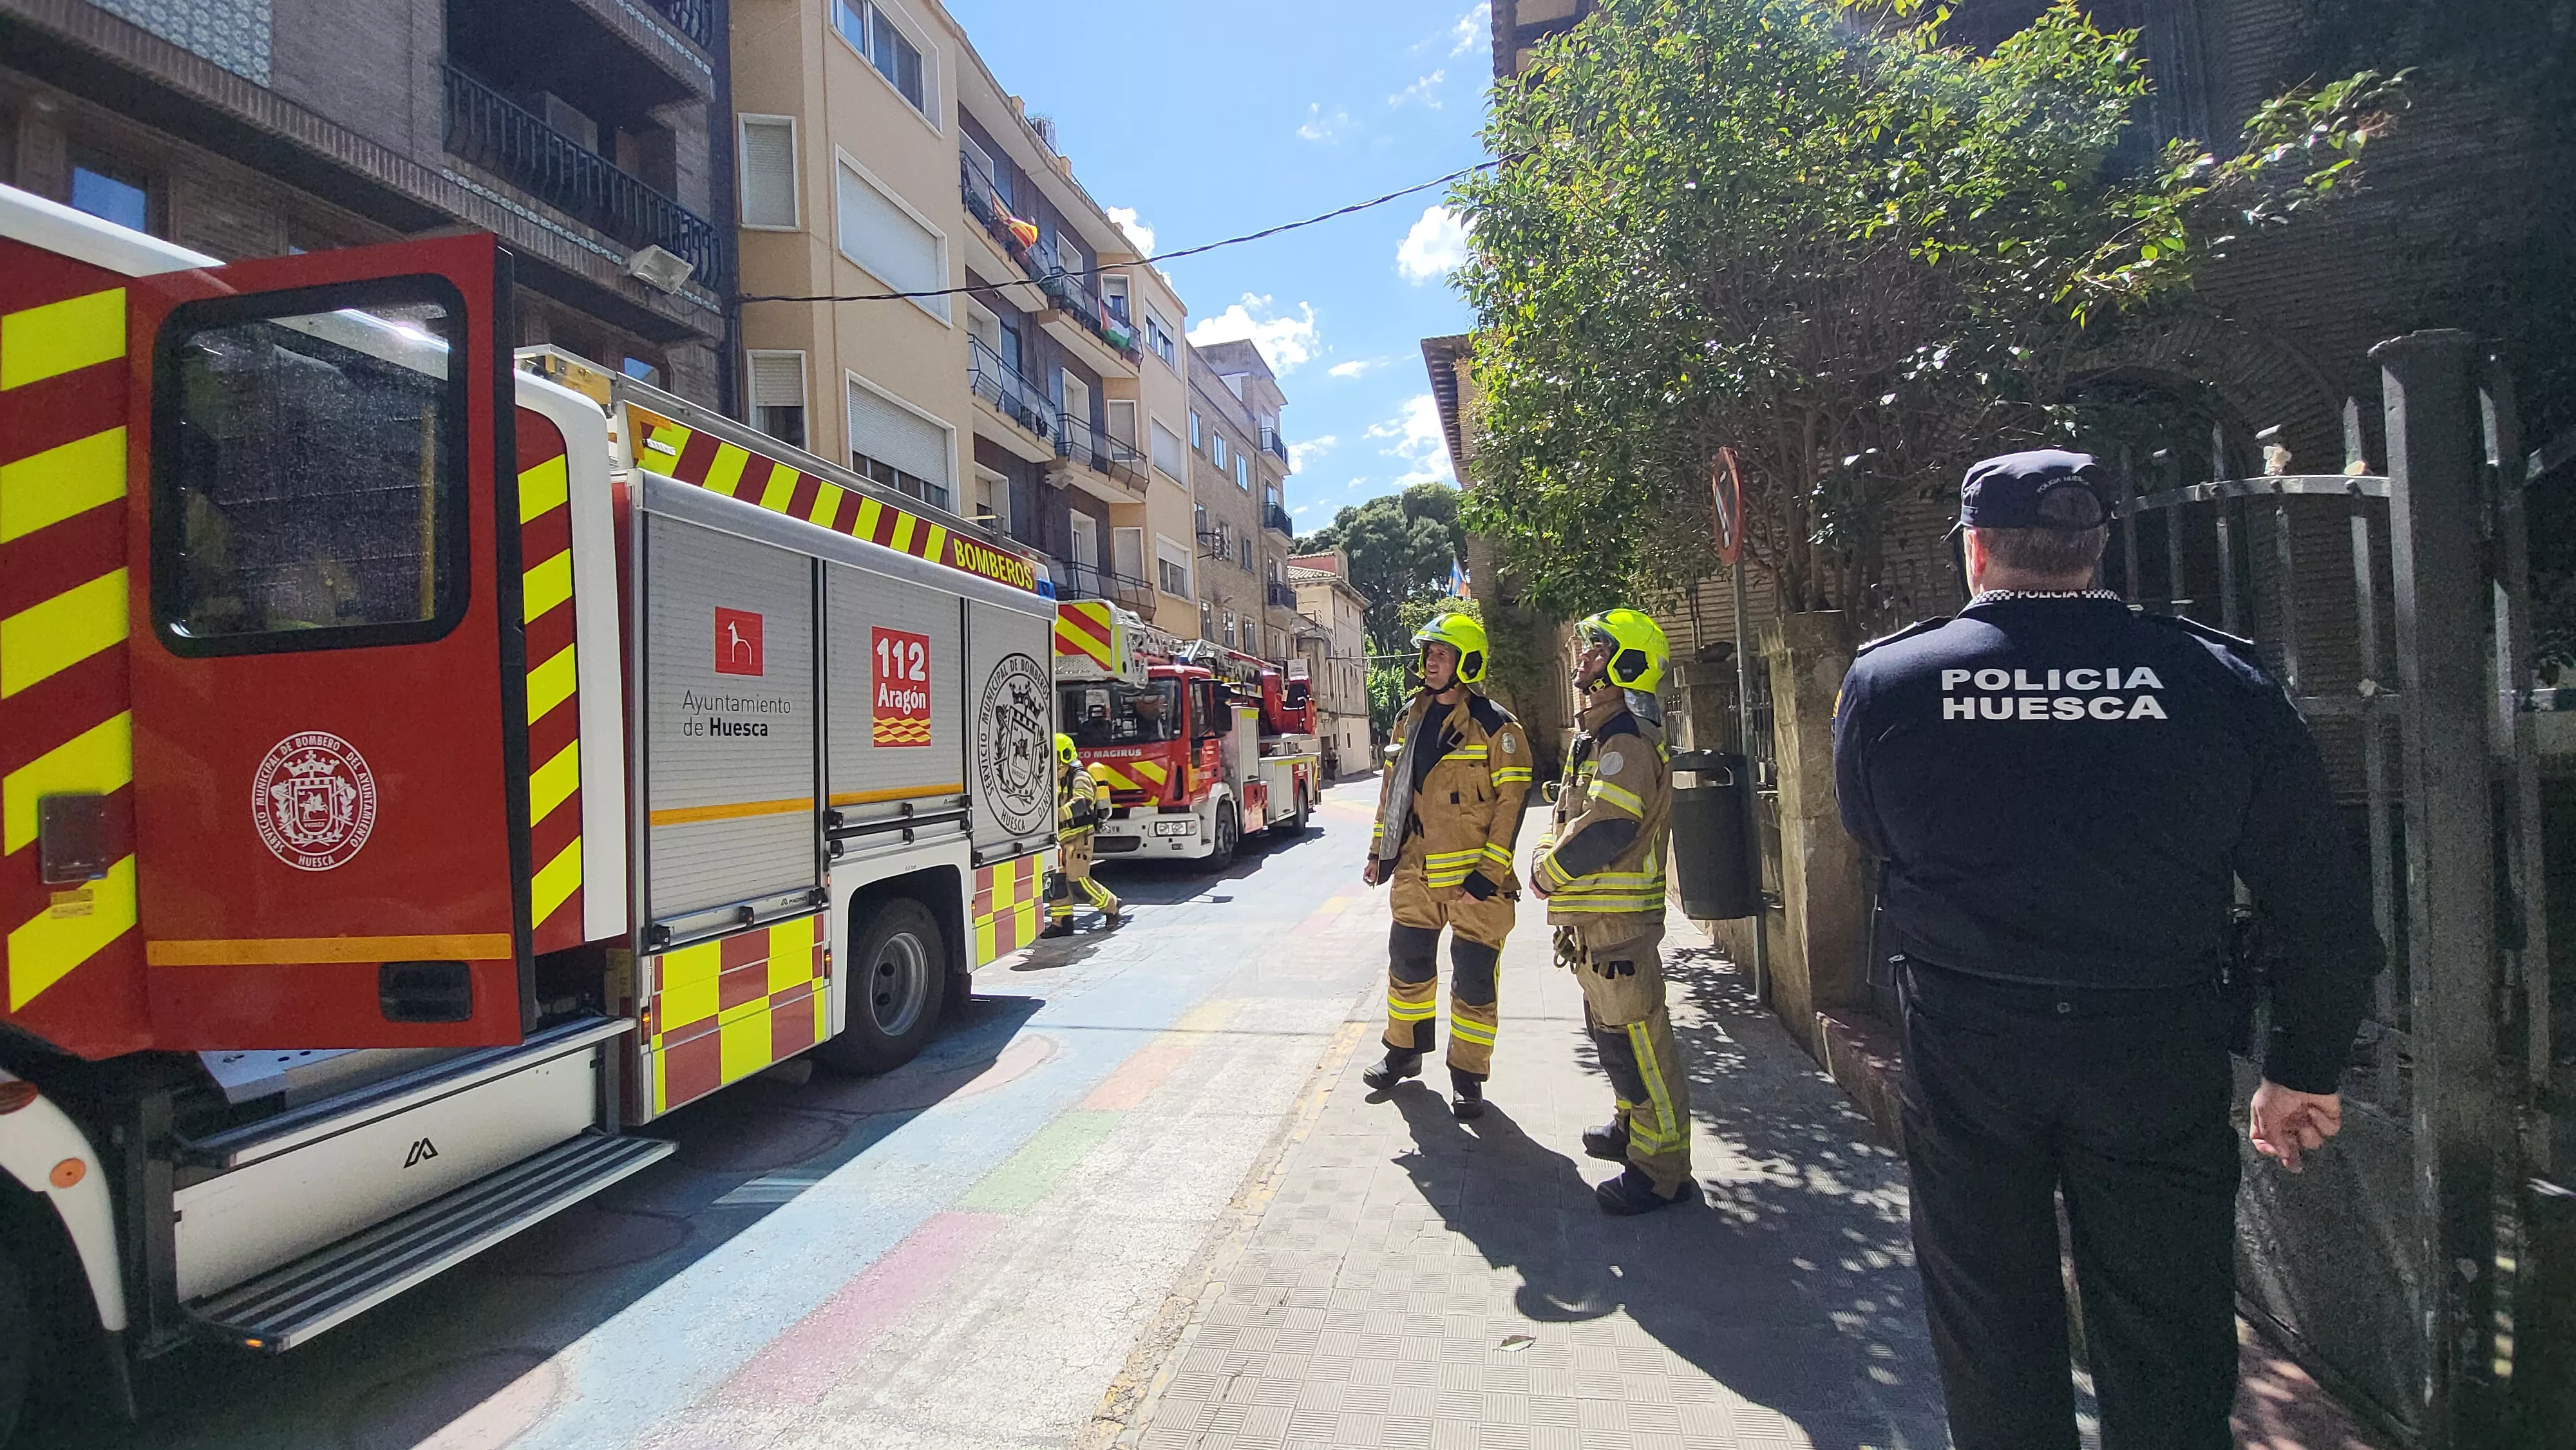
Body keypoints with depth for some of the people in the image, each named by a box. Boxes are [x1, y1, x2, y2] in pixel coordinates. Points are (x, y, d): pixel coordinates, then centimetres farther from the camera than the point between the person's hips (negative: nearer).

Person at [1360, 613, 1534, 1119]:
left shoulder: (1497, 727, -10)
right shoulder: (1410, 719, 9)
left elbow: (1511, 803, -12)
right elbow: (1392, 787, 17)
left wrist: (1488, 874, -16)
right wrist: (1379, 852, 14)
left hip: (1474, 881, -5)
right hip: (1415, 874, 6)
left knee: (1473, 981, 3)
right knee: (1408, 964, 16)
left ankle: (1468, 1076, 19)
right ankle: (1404, 1052, 35)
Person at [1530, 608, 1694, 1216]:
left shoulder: (1626, 741, -18)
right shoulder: (1595, 736, 16)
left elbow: (1606, 828, -26)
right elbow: (1567, 812, 21)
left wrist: (1549, 871, -12)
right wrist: (1547, 856, 3)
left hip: (1617, 919, -11)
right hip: (1594, 918, 11)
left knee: (1636, 1040, -3)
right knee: (1612, 1032, 23)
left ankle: (1660, 1171, 7)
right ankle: (1633, 1127, 39)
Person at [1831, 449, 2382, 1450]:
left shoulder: (1883, 679, -10)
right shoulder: (2218, 679, -6)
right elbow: (2326, 908, 0)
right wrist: (2306, 1070, 11)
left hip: (1963, 1043, 0)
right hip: (2159, 1055, 1)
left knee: (1991, 1335, 18)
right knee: (2168, 1351, 17)